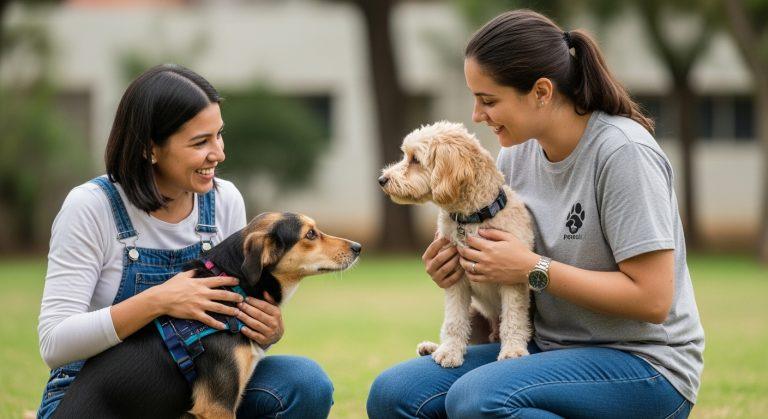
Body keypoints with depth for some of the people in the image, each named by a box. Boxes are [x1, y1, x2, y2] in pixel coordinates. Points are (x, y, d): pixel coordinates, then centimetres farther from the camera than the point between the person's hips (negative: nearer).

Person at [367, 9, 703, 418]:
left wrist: (533, 269, -18)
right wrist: (458, 265, -5)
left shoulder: (622, 152, -17)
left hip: (642, 361, -7)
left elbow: (652, 299, -20)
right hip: (551, 350, 7)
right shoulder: (515, 155, 5)